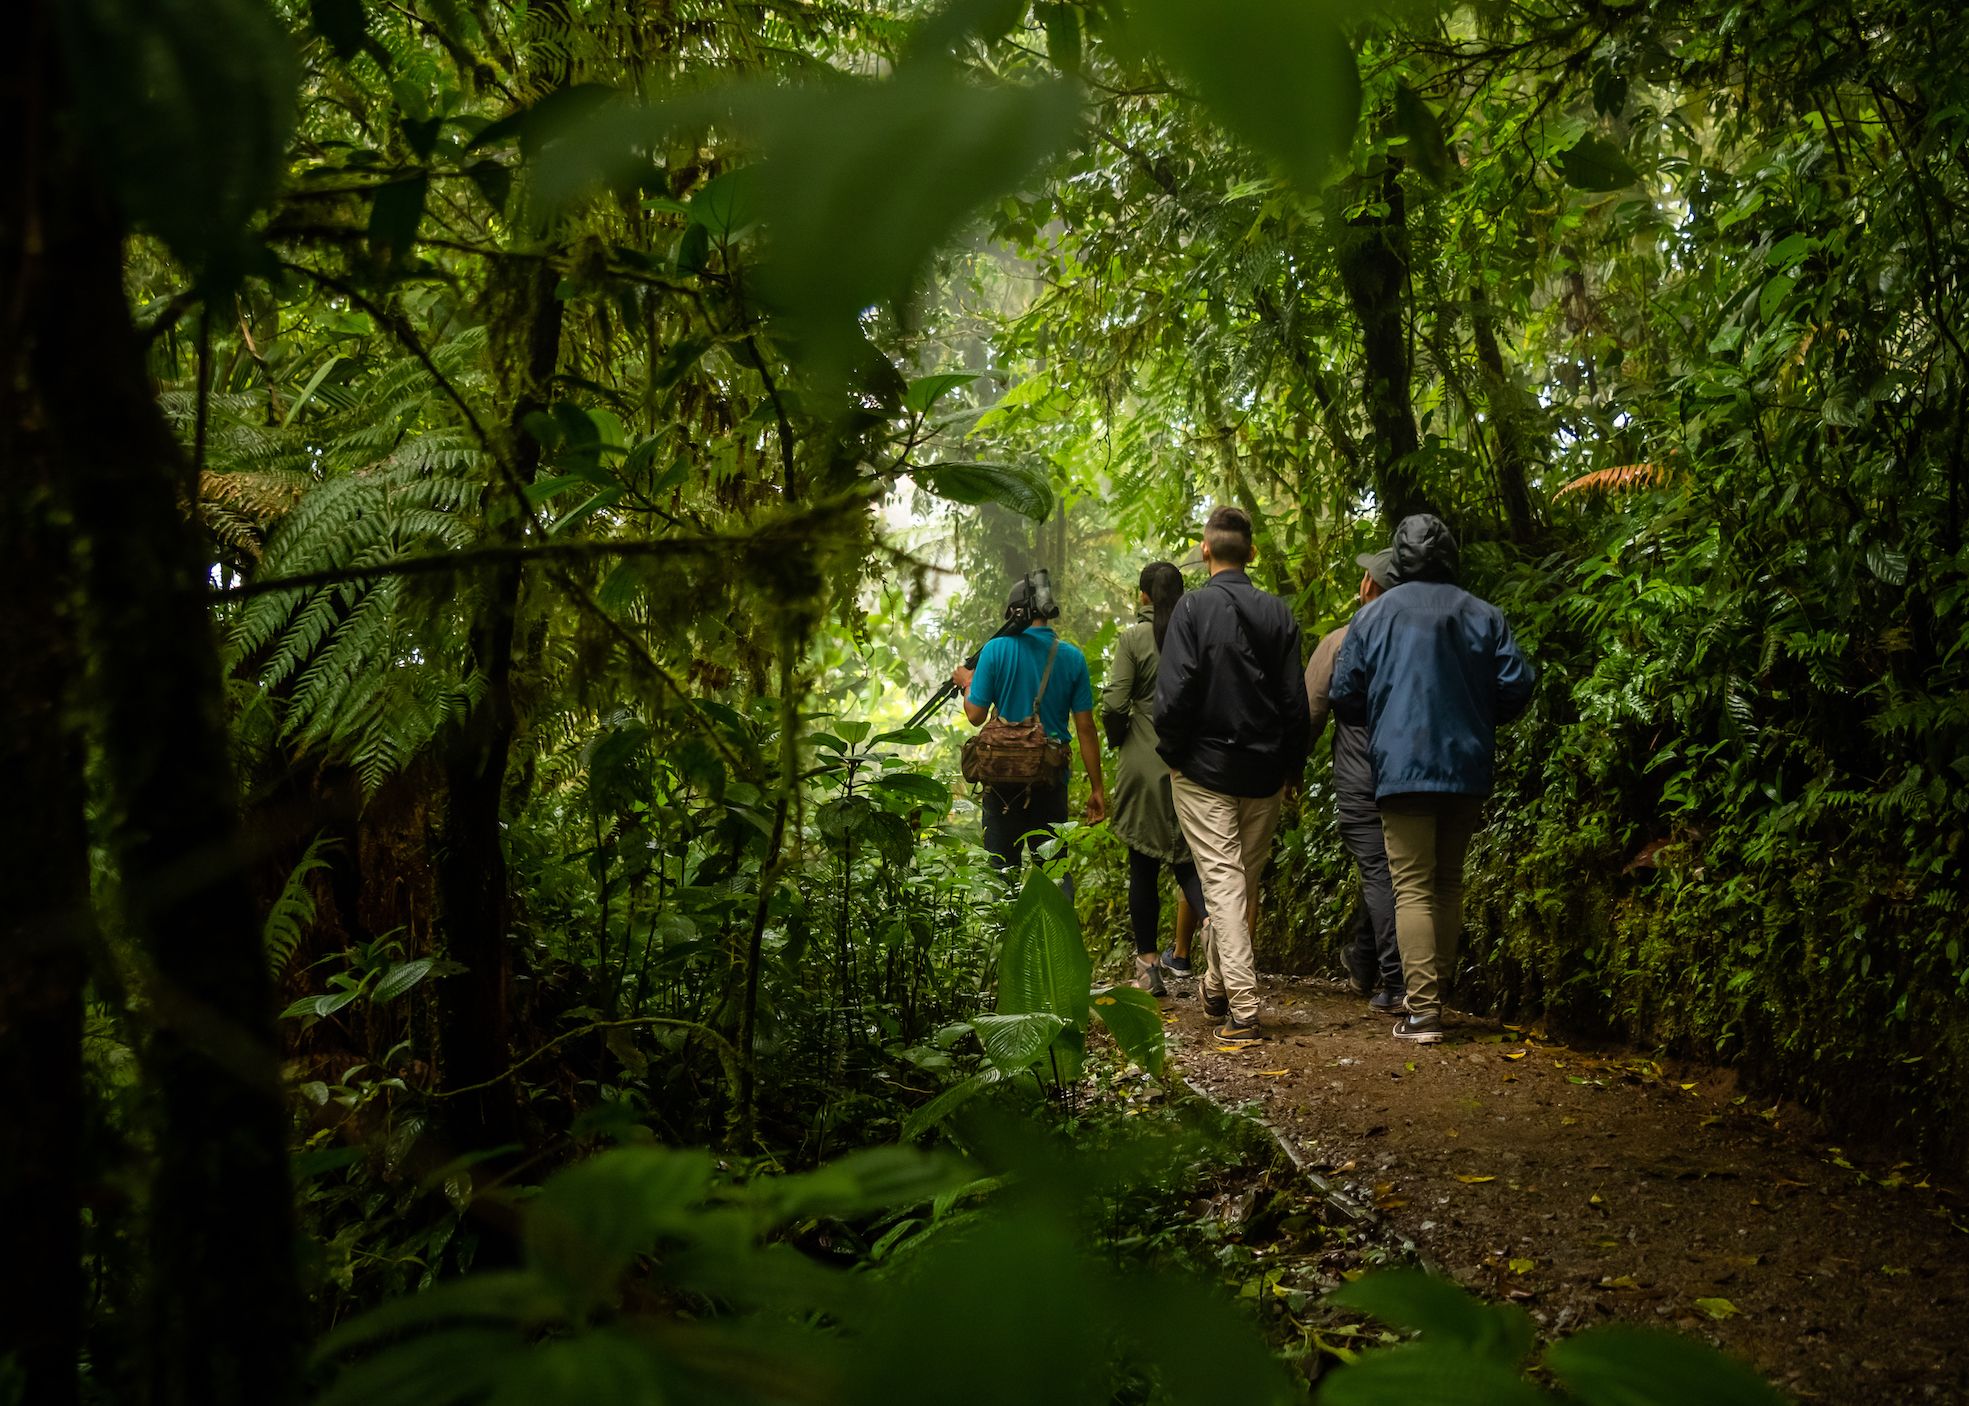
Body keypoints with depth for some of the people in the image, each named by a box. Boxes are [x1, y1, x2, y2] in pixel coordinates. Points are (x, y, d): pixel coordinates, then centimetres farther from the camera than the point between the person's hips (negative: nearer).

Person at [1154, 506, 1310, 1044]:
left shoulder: (1194, 607, -9)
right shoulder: (1278, 613, 3)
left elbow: (1174, 691, -15)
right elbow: (1296, 701, 3)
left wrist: (1172, 753, -1)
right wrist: (1292, 768, 13)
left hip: (1204, 768, -4)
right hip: (1264, 772, 4)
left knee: (1222, 880, -4)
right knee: (1246, 881, 17)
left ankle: (1243, 1008, -12)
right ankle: (1218, 987, 31)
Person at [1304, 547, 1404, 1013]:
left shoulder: (1340, 643, -8)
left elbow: (1309, 712, -2)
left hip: (1359, 782, -4)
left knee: (1377, 874, -2)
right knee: (1383, 870, 16)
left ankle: (1395, 983, -6)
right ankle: (1363, 964, 29)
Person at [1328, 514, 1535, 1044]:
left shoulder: (1374, 615, -1)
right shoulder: (1484, 616, 3)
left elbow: (1344, 696, 0)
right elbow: (1516, 687, 0)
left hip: (1402, 767, -3)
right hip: (1469, 768, 3)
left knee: (1412, 886, -4)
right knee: (1449, 883, 16)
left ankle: (1423, 1010, -13)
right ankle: (1436, 996, 22)